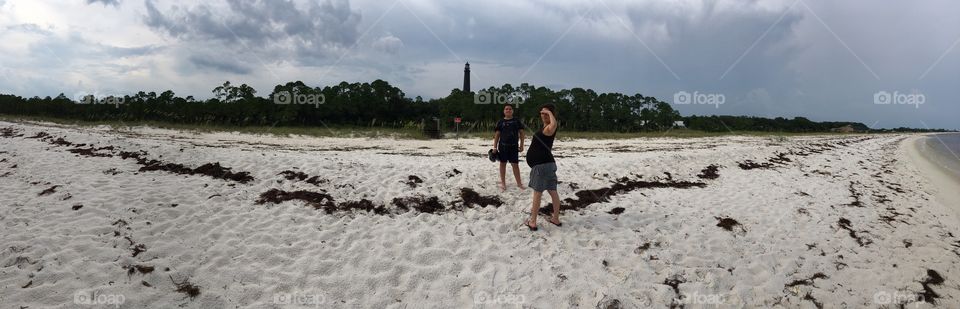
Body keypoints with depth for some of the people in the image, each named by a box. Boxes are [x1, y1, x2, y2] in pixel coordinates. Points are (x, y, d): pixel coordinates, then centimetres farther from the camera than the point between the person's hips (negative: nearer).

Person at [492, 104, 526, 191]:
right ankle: (503, 183, 16)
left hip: (514, 146, 0)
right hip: (503, 146, 0)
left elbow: (521, 133, 7)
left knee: (515, 165, 3)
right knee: (503, 164, 7)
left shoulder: (517, 121, 5)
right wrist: (495, 147, -3)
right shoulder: (500, 122, 3)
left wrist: (521, 145, 1)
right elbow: (497, 135, 3)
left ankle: (519, 183, 14)